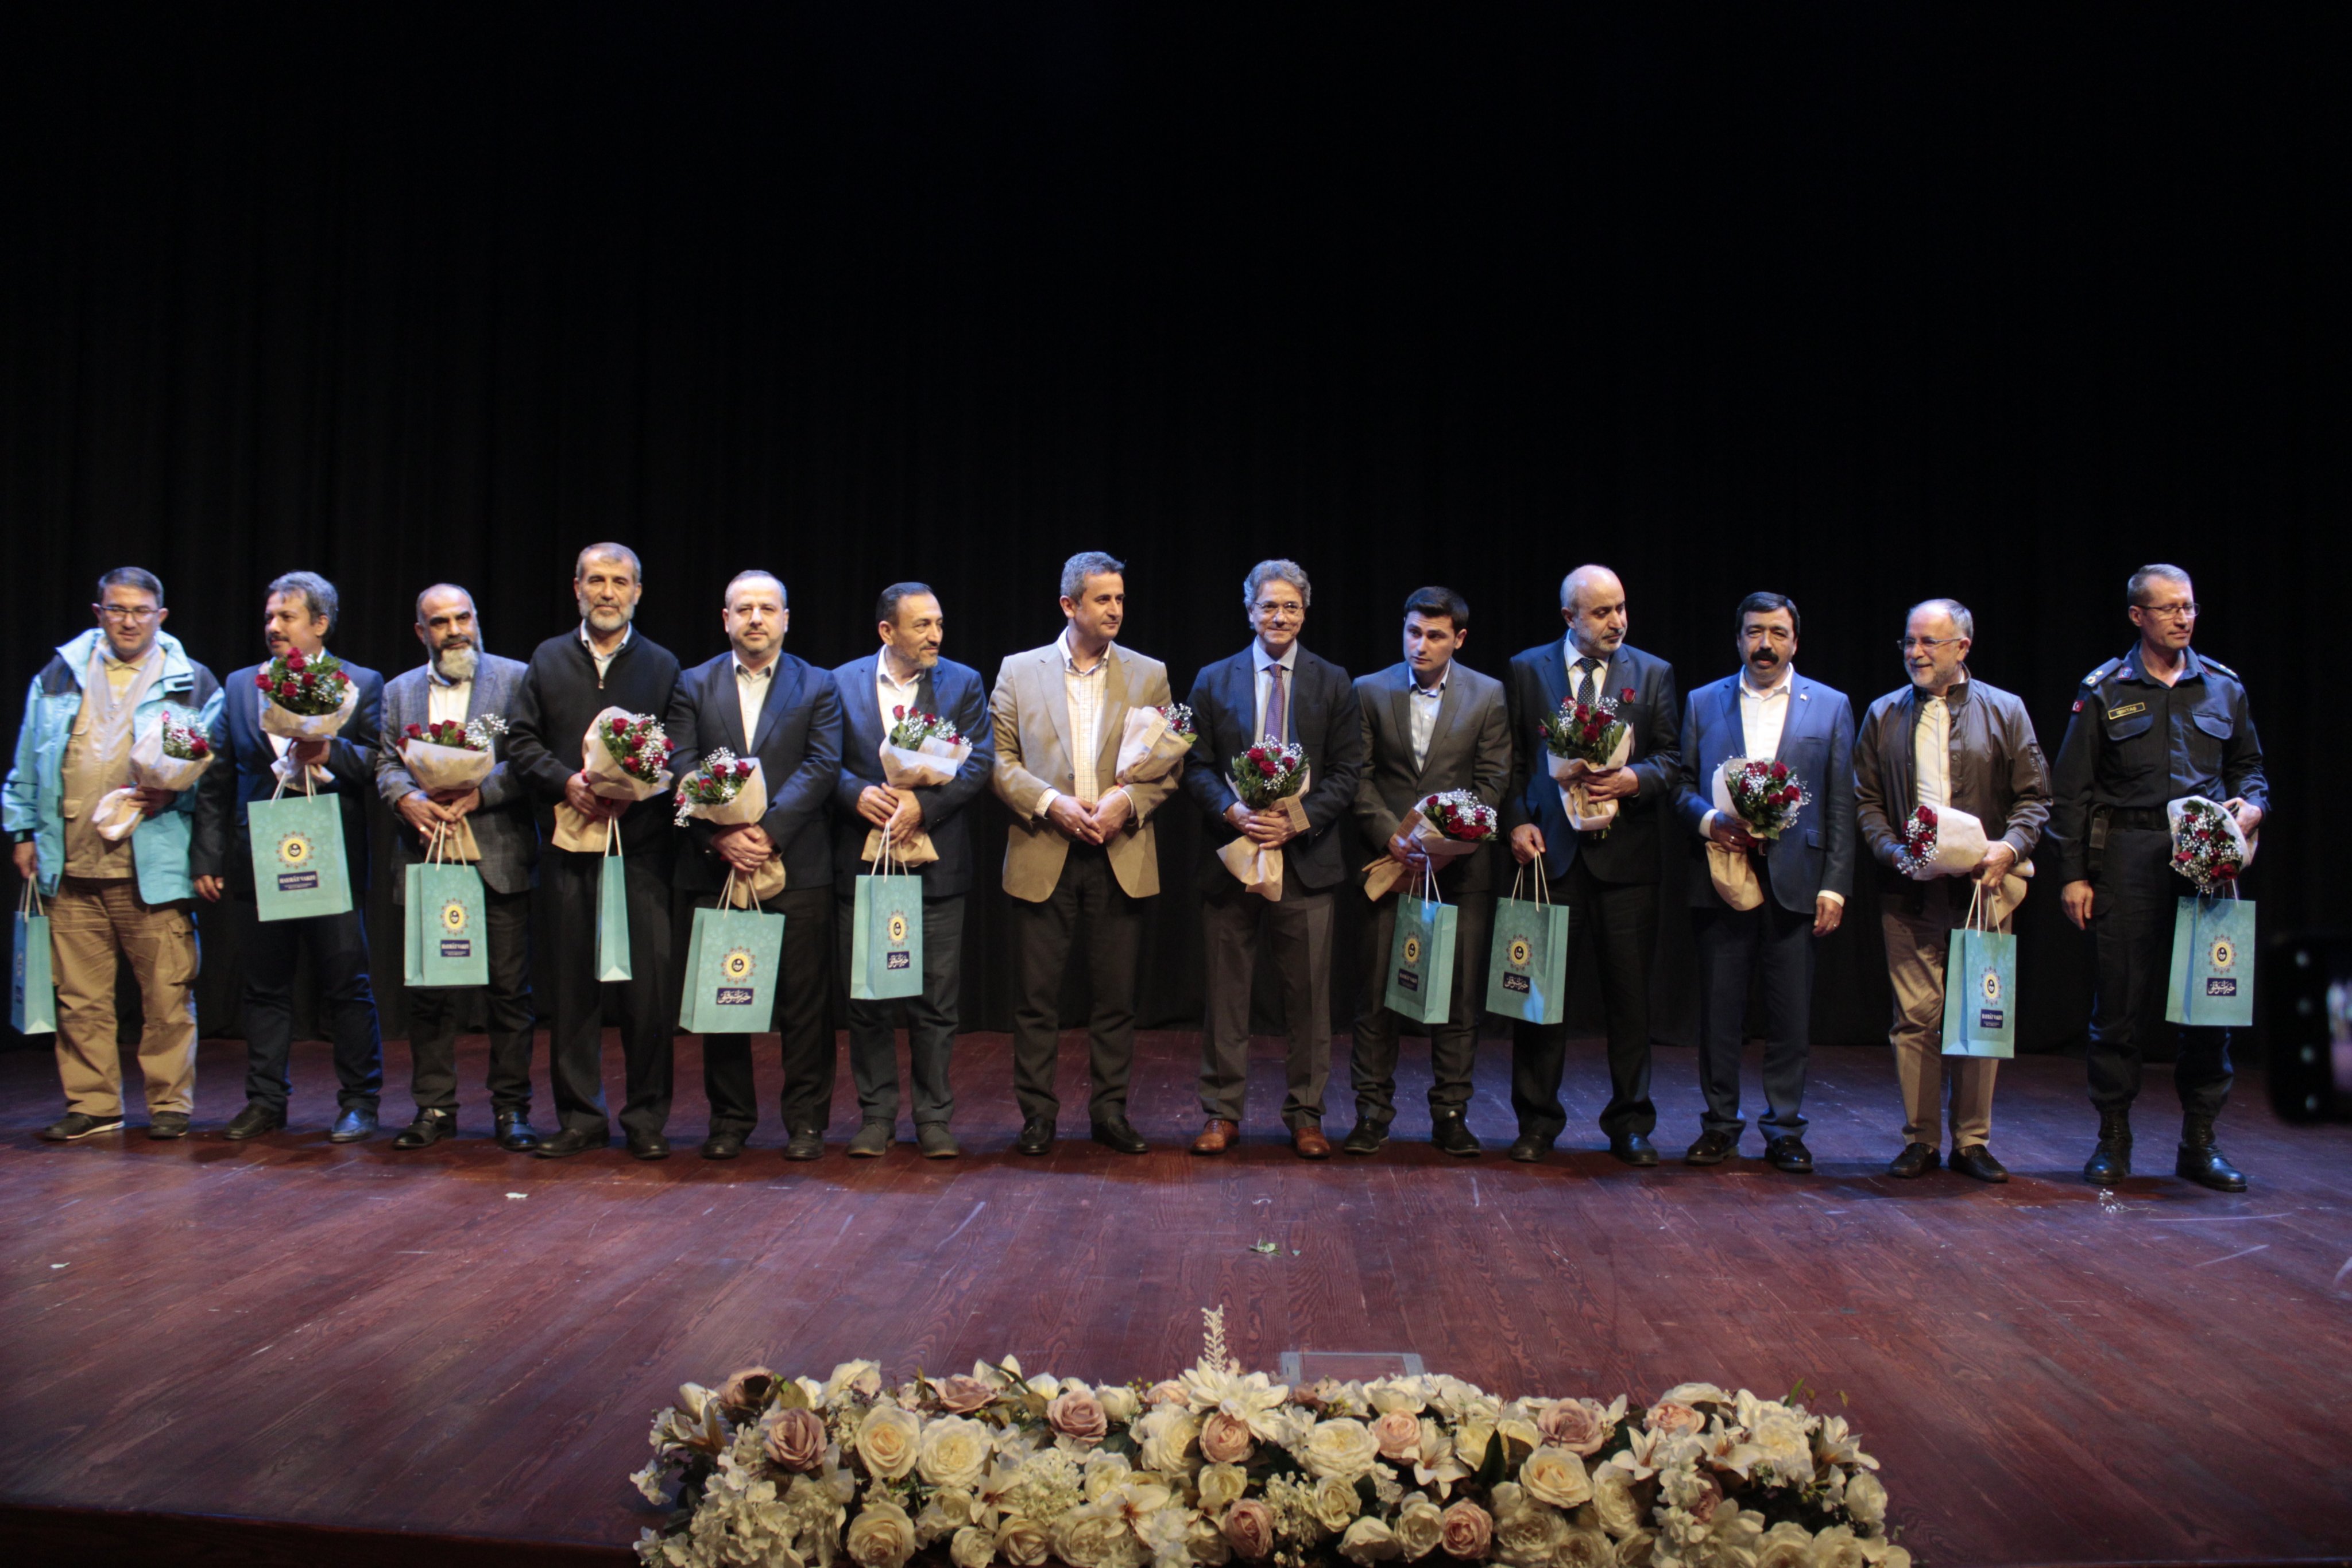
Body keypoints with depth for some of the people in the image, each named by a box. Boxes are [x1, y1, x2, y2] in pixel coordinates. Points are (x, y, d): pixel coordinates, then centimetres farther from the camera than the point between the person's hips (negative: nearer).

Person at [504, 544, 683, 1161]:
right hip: (570, 839, 2)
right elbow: (521, 739, 9)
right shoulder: (547, 660, 14)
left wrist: (636, 788, -14)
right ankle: (580, 1117, 15)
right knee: (573, 983, 5)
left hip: (642, 839, -2)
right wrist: (567, 783, -8)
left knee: (649, 983, -5)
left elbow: (680, 751, 3)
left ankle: (646, 1118, 6)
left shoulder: (662, 665, 9)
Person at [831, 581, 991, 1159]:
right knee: (867, 1000, 7)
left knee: (936, 999, 3)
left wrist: (923, 804, -17)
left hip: (936, 859, -1)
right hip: (862, 857, 1)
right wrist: (858, 793, -17)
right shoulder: (843, 683, 5)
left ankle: (934, 1117, 13)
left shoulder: (963, 683, 4)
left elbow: (980, 760, -5)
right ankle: (876, 1115, 18)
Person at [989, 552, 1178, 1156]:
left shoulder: (1149, 675, 9)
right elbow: (999, 758, 3)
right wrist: (1051, 803, -11)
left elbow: (1170, 763, 6)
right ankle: (1037, 1113, 13)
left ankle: (1110, 1110, 17)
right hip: (1042, 856, -1)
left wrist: (1128, 800, -11)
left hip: (1121, 857, 1)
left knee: (1116, 997, 5)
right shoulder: (1019, 671, 6)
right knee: (1036, 996, 2)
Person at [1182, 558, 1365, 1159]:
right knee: (1226, 992, 5)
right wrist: (1233, 811, -14)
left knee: (1308, 994, 3)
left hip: (1305, 855, 0)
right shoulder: (1214, 681, 9)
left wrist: (1299, 818, -13)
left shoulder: (1333, 683, 7)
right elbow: (1196, 766, 5)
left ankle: (1305, 1115, 15)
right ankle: (1222, 1113, 15)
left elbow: (1347, 770, 2)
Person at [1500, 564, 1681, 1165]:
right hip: (1551, 851, 0)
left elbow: (1673, 758, 7)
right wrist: (1517, 821, -6)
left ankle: (1630, 1123, 17)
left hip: (1627, 855, 1)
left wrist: (1636, 779, -13)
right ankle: (1537, 1120, 14)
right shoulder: (1528, 669, 7)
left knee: (1630, 992, 5)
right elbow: (1510, 759, 8)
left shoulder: (1653, 674, 8)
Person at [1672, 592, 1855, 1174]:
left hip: (1794, 880, -1)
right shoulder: (1703, 703, 11)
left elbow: (1841, 808, 5)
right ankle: (1720, 1123, 17)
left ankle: (1785, 1130, 13)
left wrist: (1834, 886, -2)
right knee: (1719, 1010, 5)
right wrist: (1710, 821, -12)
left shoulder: (1830, 707, 9)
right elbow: (1682, 785, 9)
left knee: (1792, 1015, 2)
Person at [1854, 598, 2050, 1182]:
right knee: (1915, 1016, 0)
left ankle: (1973, 1141, 13)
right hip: (1909, 892, 1)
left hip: (1984, 887, -1)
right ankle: (1920, 1140, 10)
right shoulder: (1884, 715, 12)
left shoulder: (2005, 711, 7)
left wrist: (2009, 847, -13)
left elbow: (2034, 796, 5)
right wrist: (1893, 851, -8)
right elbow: (1866, 800, 9)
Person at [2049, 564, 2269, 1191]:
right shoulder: (2105, 692, 4)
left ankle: (2199, 1144, 13)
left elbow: (2249, 765, 21)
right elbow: (2072, 792, 2)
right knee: (2122, 999, 1)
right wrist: (2073, 875, -4)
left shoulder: (2223, 687, 12)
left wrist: (2252, 804, -2)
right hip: (2128, 861, -2)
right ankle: (2113, 1140, 12)